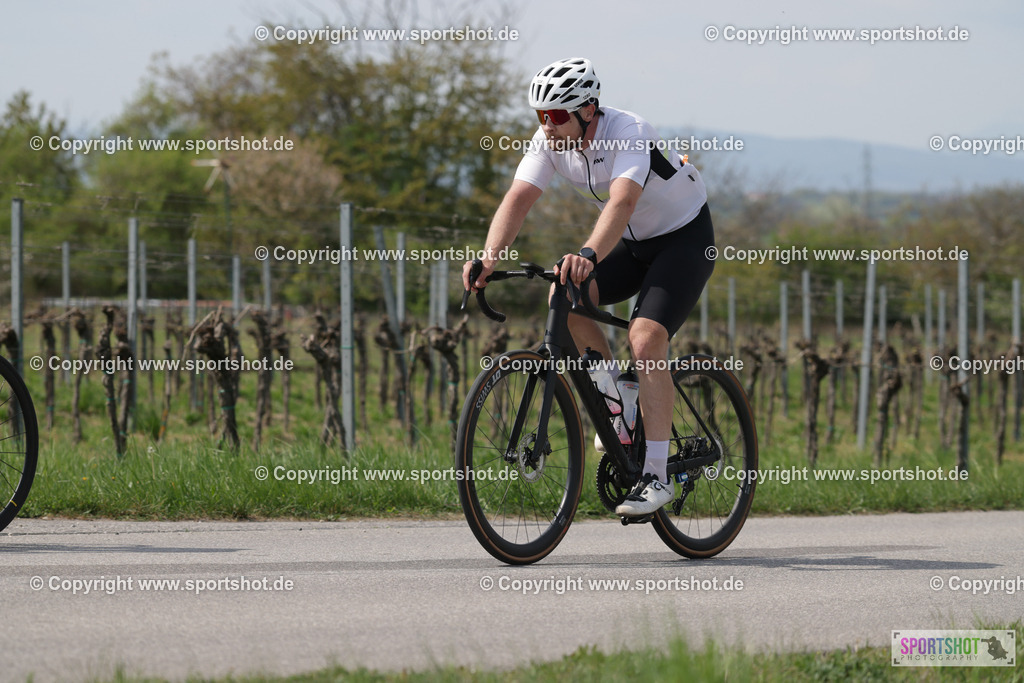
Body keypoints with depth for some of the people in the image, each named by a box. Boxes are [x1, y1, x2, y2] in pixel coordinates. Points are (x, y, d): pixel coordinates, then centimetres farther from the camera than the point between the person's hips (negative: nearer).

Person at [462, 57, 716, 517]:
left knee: (645, 337, -25)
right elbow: (519, 198, -23)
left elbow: (622, 202, -48)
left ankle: (656, 477, -23)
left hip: (685, 238, -7)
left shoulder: (629, 133, -32)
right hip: (631, 243, 7)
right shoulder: (549, 142, -13)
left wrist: (588, 256, -65)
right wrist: (490, 254, -42)